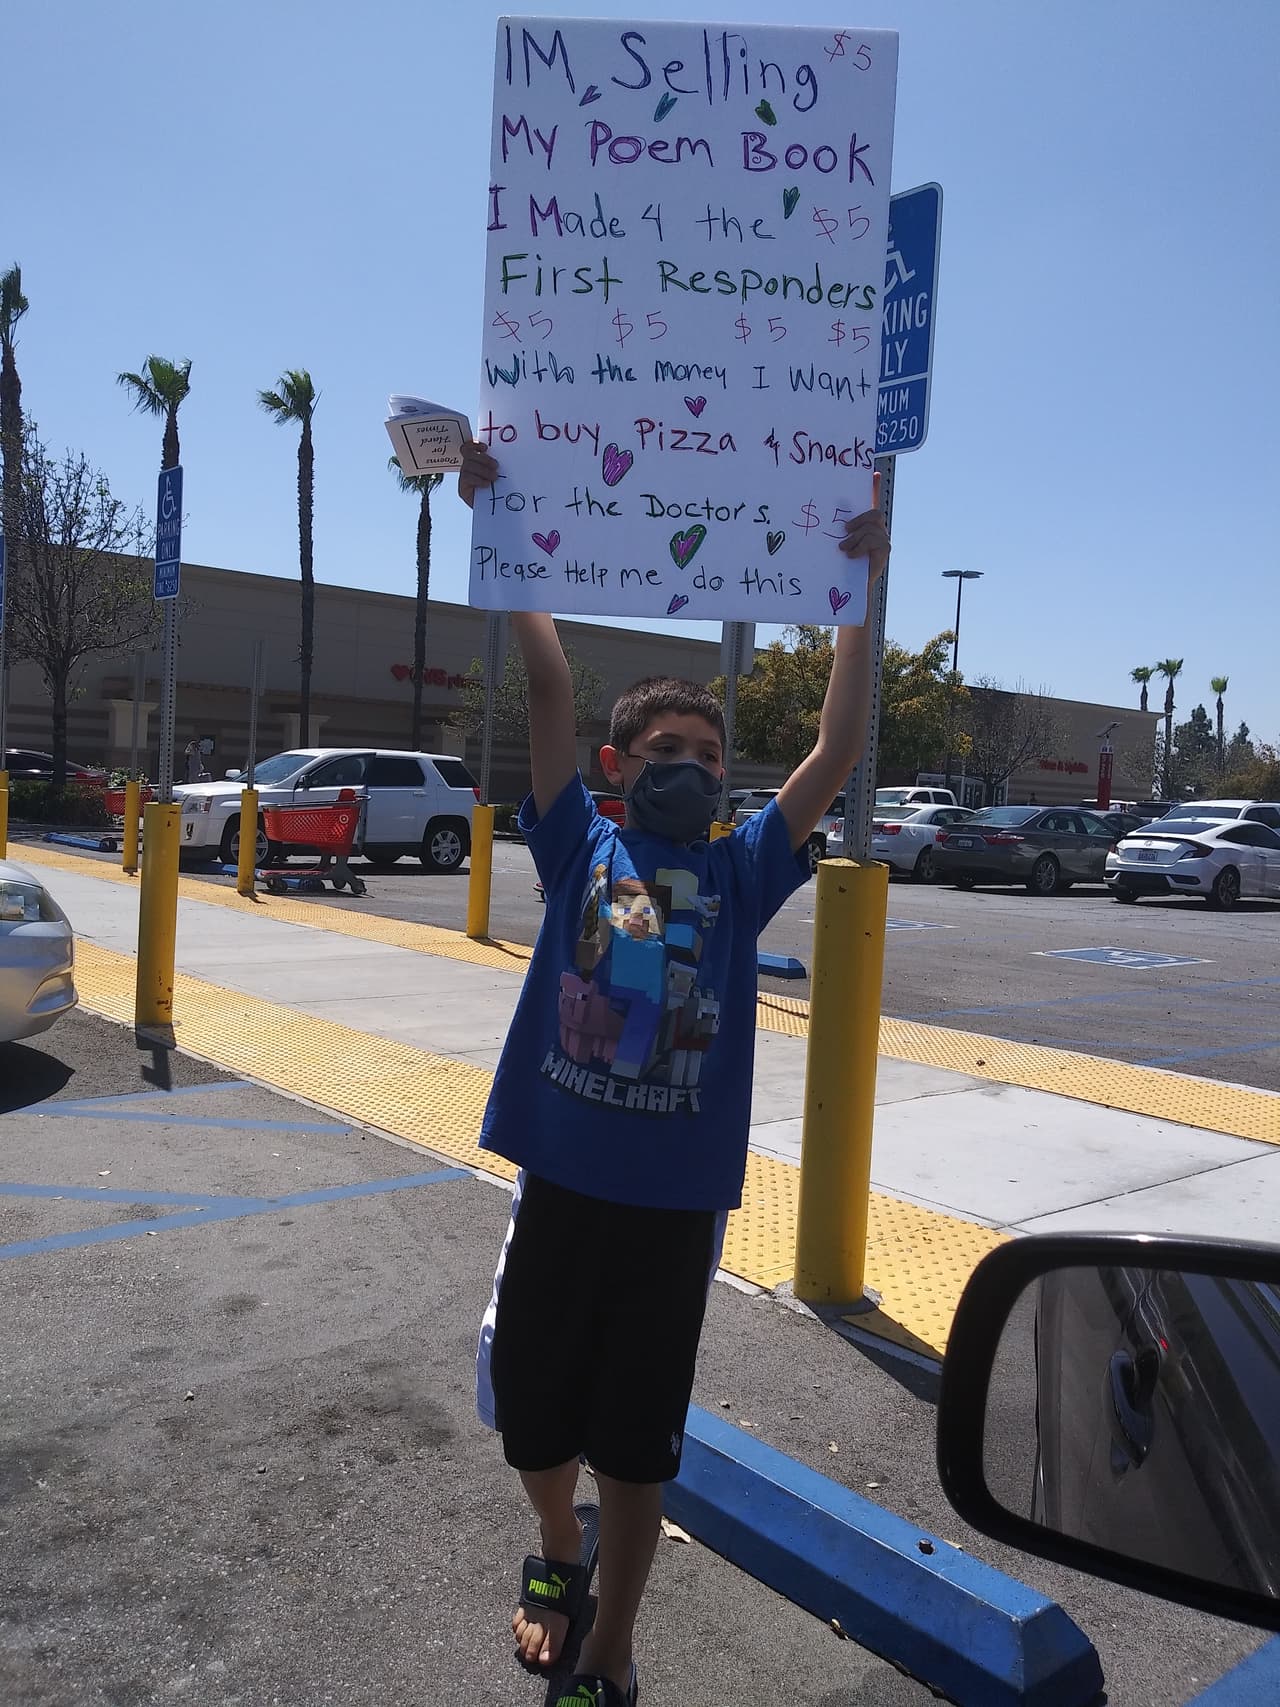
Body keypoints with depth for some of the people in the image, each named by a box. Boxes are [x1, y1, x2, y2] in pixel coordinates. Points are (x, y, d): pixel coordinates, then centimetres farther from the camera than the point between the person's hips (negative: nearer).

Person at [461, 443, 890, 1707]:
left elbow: (837, 756, -4)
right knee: (531, 1417, 16)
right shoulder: (580, 848, 0)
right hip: (560, 1183, 1)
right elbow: (550, 687, -6)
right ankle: (560, 1551, 51)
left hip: (679, 1201, 0)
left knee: (637, 1451, 12)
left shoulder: (741, 872, 2)